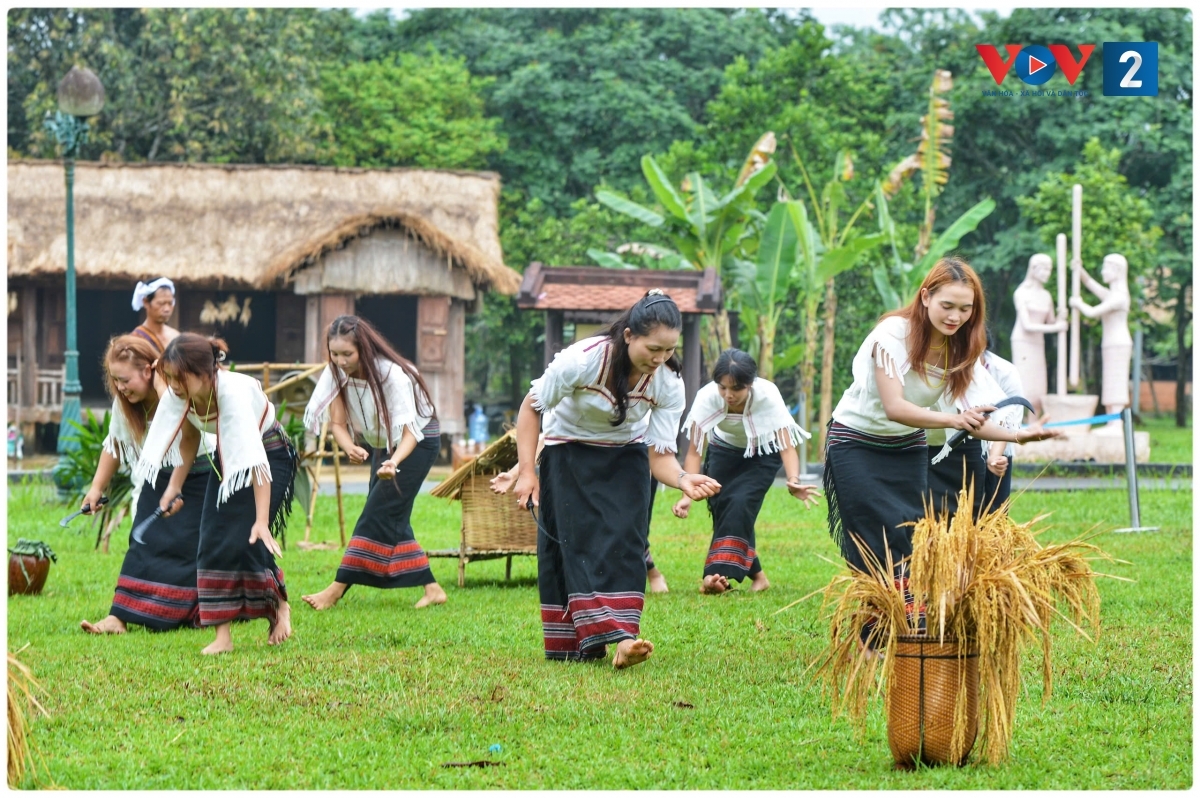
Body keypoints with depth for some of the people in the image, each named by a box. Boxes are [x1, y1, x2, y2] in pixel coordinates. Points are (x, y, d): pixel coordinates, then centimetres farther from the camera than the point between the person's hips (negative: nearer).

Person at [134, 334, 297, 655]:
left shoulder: (233, 391, -37)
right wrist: (174, 487, -2)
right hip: (226, 460, 6)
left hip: (271, 457, -6)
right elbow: (189, 440, 4)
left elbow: (255, 459, -42)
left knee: (246, 540, -16)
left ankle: (279, 607, 11)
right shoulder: (178, 396, -18)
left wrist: (262, 521, -46)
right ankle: (222, 637, -6)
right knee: (213, 541, -7)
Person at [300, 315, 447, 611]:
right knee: (391, 519, 2)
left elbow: (409, 431, -34)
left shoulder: (392, 374, -32)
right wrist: (350, 449, -40)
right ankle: (431, 589, 4)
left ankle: (337, 591, -15)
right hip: (382, 443, 7)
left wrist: (394, 462, -54)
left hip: (417, 442, -7)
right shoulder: (337, 373, -16)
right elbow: (337, 423, -17)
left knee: (379, 514, -14)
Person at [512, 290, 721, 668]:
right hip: (569, 450, -2)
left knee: (624, 541, -14)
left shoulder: (669, 384, -23)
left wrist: (683, 479, -42)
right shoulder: (582, 359, -31)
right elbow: (531, 408, -17)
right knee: (575, 542, -12)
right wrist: (526, 471, -20)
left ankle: (622, 639, -23)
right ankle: (571, 644, -15)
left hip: (626, 456, 2)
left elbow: (660, 453, -20)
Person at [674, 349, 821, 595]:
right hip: (724, 451, 3)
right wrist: (687, 495, -44)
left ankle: (720, 574, -25)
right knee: (721, 508, -7)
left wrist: (793, 481, -59)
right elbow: (694, 451, -30)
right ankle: (756, 576, 10)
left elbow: (787, 446, -40)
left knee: (740, 504, -23)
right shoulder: (707, 397, -32)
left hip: (762, 455, -2)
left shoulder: (767, 395, -35)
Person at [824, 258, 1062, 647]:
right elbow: (894, 408, -33)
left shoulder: (961, 348, -8)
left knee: (914, 538, -6)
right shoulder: (893, 334, -26)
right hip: (856, 443, -5)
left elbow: (971, 419, -15)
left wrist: (1018, 436, -33)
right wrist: (953, 419, -47)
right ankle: (877, 646, -6)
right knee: (877, 543, -11)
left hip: (907, 447, 5)